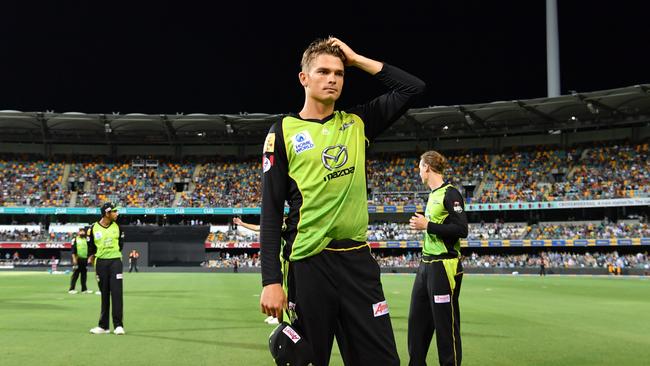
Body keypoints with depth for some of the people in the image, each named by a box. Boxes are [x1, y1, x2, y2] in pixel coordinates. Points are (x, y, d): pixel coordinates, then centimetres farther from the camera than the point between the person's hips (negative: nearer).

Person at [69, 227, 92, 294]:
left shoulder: (86, 240, 16)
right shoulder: (75, 239, 0)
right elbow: (73, 250, -5)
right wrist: (74, 259, -13)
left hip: (85, 259, 5)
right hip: (78, 259, -5)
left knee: (84, 274, 8)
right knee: (75, 274, -6)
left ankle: (84, 289, 13)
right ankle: (71, 289, -4)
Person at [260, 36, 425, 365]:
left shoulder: (356, 123, 11)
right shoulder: (284, 131, 0)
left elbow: (414, 88, 7)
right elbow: (271, 212, -4)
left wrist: (356, 59, 5)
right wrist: (271, 281, -12)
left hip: (357, 259, 3)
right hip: (308, 263, -3)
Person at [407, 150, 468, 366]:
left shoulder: (450, 194, -11)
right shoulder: (433, 194, 15)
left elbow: (461, 230, -18)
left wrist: (427, 225, -16)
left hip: (444, 267, -9)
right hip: (426, 265, 9)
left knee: (445, 323, -2)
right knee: (417, 319, 10)